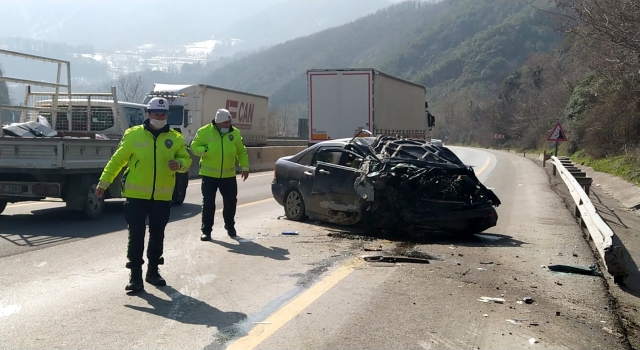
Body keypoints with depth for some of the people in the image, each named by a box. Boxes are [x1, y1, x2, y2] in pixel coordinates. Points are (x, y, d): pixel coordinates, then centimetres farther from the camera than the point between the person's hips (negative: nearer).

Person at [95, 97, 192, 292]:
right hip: (136, 195, -2)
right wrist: (104, 182, 4)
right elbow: (117, 159, 5)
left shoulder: (175, 138, 4)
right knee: (136, 236, -2)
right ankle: (136, 276, 5)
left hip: (162, 197, 2)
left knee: (157, 236, 13)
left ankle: (153, 271, 28)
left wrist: (179, 164, -15)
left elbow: (186, 159, 9)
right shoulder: (133, 134, -1)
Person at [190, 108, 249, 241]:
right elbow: (194, 147, -3)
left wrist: (245, 167, 5)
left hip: (229, 175, 3)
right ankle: (206, 230, 7)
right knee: (208, 204, -2)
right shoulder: (204, 132, -8)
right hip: (209, 175, -3)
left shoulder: (235, 133, 1)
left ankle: (230, 227, 30)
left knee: (230, 202, 10)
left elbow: (241, 151, 11)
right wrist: (205, 150, -22)